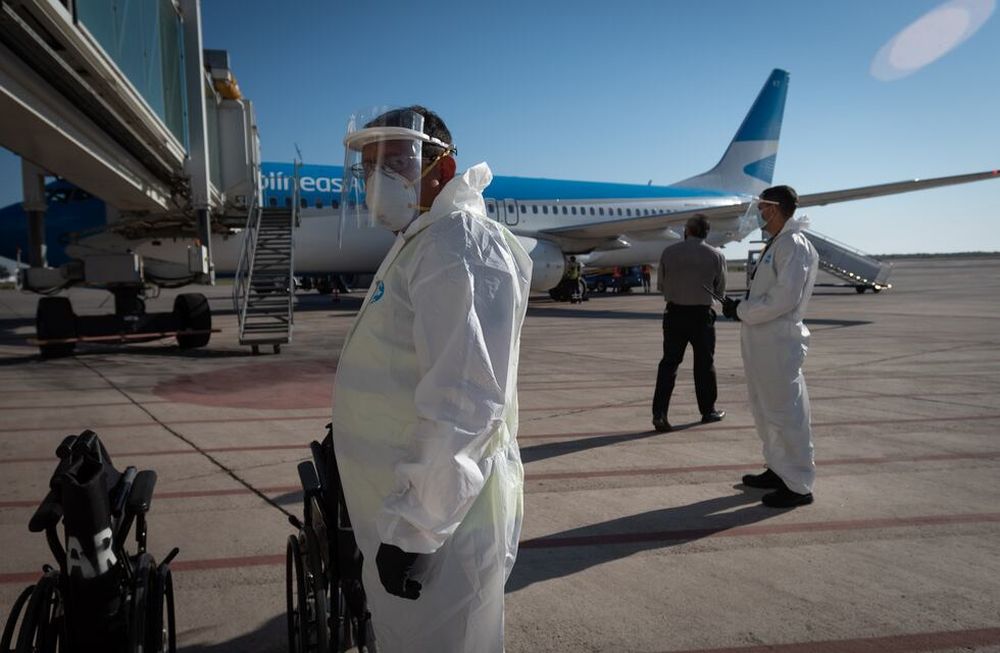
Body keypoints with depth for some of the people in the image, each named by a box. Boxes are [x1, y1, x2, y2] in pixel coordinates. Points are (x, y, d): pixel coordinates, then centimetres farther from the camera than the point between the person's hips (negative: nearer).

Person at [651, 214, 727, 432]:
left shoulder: (669, 252, -4)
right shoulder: (716, 256, -4)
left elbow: (661, 285, 4)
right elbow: (720, 290, 4)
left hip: (675, 313, 1)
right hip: (702, 314, 0)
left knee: (669, 362, 4)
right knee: (704, 363, 12)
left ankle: (659, 413, -4)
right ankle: (708, 410, 25)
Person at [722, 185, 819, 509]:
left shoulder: (794, 245, -13)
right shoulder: (775, 245, 17)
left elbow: (784, 298, -21)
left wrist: (741, 310, -13)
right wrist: (741, 306, 5)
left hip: (779, 341, -10)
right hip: (761, 340, 10)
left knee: (786, 412, -3)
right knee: (766, 410, 17)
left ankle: (799, 485, 6)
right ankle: (779, 470, 30)